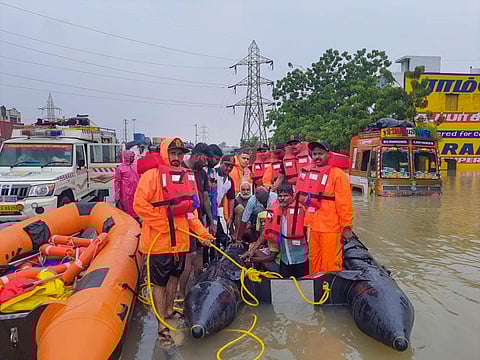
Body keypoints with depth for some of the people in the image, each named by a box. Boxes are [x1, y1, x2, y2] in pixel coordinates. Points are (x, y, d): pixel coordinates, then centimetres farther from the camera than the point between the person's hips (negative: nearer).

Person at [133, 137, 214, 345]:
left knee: (174, 275, 21)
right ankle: (162, 326, 15)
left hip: (181, 239, 6)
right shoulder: (152, 175, -11)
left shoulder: (188, 177, 8)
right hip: (159, 240, -6)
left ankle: (169, 312, 42)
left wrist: (201, 232, 6)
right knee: (159, 281, 4)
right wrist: (162, 224, -18)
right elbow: (140, 205, -16)